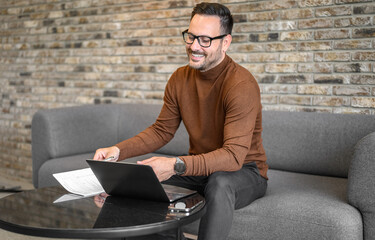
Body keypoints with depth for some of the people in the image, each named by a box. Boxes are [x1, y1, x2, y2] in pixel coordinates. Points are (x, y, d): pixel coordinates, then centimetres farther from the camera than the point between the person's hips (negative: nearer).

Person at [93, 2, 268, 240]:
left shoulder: (242, 84, -23)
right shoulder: (180, 78, -1)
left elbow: (234, 155, -31)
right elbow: (161, 131, 5)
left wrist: (176, 165, -45)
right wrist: (118, 150, -12)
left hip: (245, 171, -5)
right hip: (200, 168, 6)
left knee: (220, 183, -39)